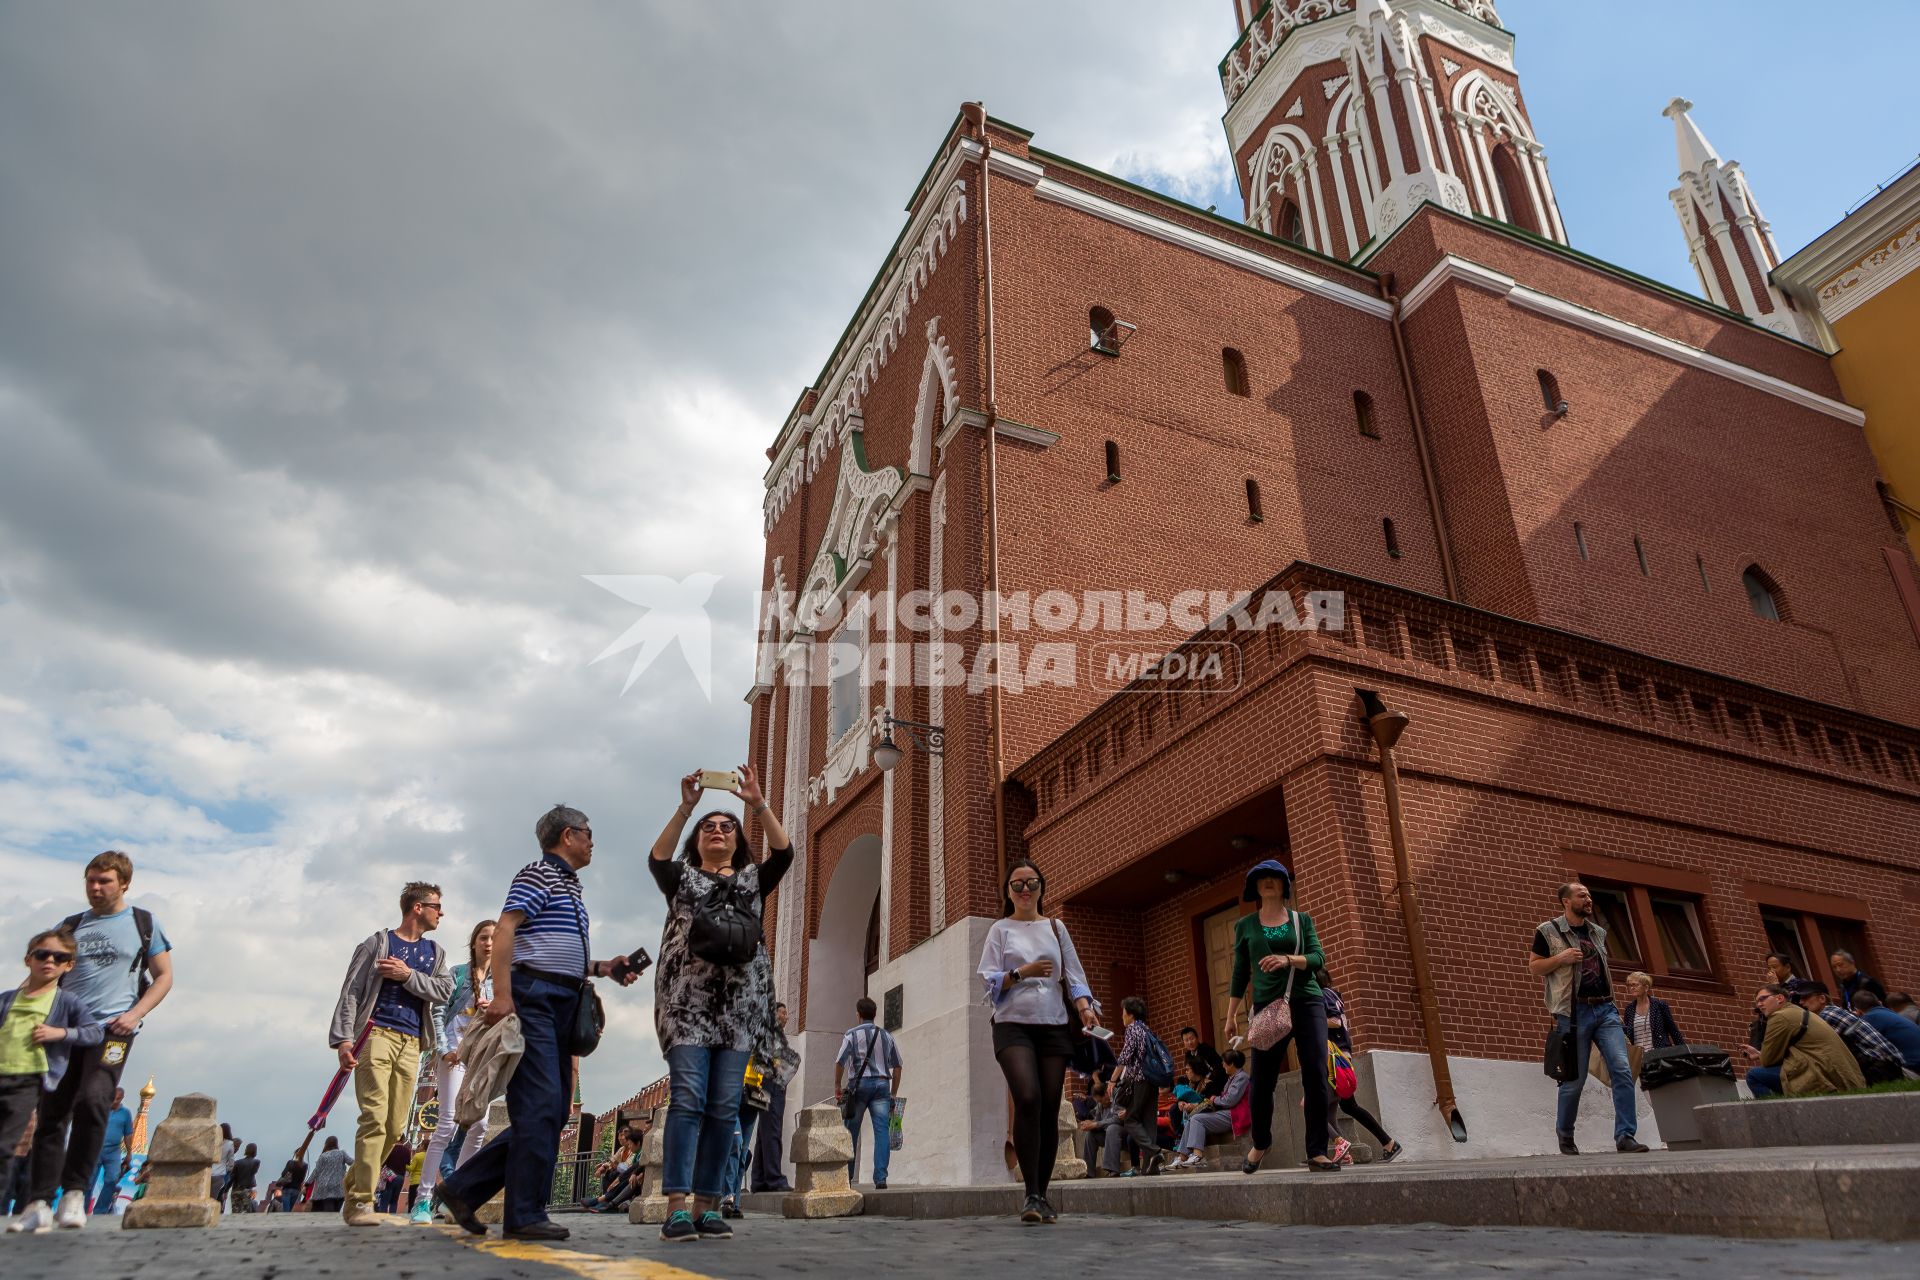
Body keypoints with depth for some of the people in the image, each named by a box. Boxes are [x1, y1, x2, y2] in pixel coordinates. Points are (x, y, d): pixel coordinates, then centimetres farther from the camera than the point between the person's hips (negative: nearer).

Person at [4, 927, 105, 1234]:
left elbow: (96, 1032, -2)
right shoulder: (7, 999, 16)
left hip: (29, 1081, -5)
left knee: (6, 1145, -11)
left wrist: (61, 1033, -12)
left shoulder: (67, 1001, 4)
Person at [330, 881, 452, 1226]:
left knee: (395, 1127, 3)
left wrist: (408, 975, -8)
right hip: (376, 1034, -5)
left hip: (411, 1043, 5)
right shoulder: (378, 943, 7)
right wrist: (343, 1038, -11)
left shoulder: (435, 952, 19)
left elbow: (444, 989, 5)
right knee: (374, 1118, -14)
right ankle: (361, 1202, -12)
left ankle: (353, 1188, 18)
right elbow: (351, 991, 0)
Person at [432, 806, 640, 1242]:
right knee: (540, 1105, -11)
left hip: (564, 1005, 10)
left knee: (553, 1112, 10)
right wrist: (502, 993, -25)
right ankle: (526, 1214, -4)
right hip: (534, 998, -10)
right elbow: (505, 930, -16)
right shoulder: (538, 874, -4)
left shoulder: (570, 886, 24)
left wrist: (601, 968, 17)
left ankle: (462, 1188, 18)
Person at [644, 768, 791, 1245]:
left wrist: (758, 804, -10)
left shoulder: (753, 879, 19)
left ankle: (707, 1205, 4)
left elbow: (783, 853, 0)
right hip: (688, 997, -2)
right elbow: (657, 859, -6)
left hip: (740, 1001, 2)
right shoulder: (681, 877, 16)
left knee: (724, 1107, -1)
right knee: (687, 1097, -13)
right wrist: (686, 807, -15)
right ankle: (677, 1205, -15)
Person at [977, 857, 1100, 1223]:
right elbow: (989, 982, 2)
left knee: (1049, 1110, -1)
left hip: (1053, 1026, 3)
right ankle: (1031, 1194, -18)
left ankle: (1042, 1193, 11)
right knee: (1027, 1099, -22)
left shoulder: (1056, 928, 15)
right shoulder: (1000, 930, 8)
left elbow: (1074, 975, 9)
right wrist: (1022, 973, -13)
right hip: (1013, 1025, -3)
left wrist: (1085, 1007, -9)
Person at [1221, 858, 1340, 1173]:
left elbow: (1318, 958, -1)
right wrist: (1231, 1015, 8)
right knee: (1262, 1082, -1)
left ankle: (1317, 1153, 0)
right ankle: (1260, 1144, 22)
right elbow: (1240, 973, 12)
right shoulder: (1245, 926, 11)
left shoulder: (1302, 920, 11)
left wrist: (1288, 960, -20)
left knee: (1316, 1077, -9)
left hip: (1307, 1002, 0)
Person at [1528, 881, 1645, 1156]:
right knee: (1575, 1079, 2)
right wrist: (1560, 959, -14)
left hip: (1605, 1010, 5)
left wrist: (1611, 998, 16)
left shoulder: (1598, 933, 16)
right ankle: (1565, 1135, 22)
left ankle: (1625, 1136, -8)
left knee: (1623, 1070, -11)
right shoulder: (1548, 931, 0)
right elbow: (1534, 967, 2)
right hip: (1574, 1013, -5)